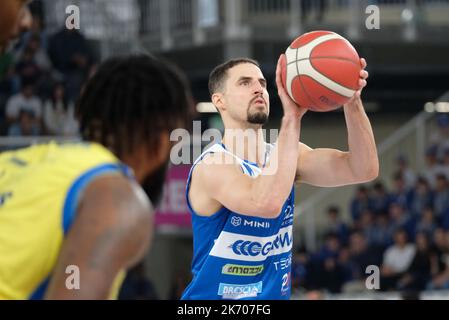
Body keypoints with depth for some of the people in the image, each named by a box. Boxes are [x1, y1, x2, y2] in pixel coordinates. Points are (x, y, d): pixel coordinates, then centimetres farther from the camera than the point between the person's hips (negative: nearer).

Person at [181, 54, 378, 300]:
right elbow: (267, 204, -33)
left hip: (276, 294, 5)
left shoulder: (288, 156, 4)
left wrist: (353, 102, -21)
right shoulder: (212, 166, -15)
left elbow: (363, 170, -8)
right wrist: (291, 117, -33)